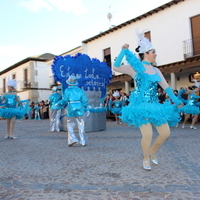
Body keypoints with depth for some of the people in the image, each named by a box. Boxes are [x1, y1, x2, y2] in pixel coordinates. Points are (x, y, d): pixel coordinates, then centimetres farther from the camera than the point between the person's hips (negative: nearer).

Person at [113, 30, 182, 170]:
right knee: (147, 134, -15)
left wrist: (176, 101, 5)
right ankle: (146, 159, 14)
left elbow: (166, 87, 12)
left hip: (154, 105, 6)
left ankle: (152, 152, 30)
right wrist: (124, 51, -13)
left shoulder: (156, 70, 13)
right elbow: (116, 67, -11)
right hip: (141, 104, -6)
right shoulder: (136, 67, -3)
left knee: (166, 133, 3)